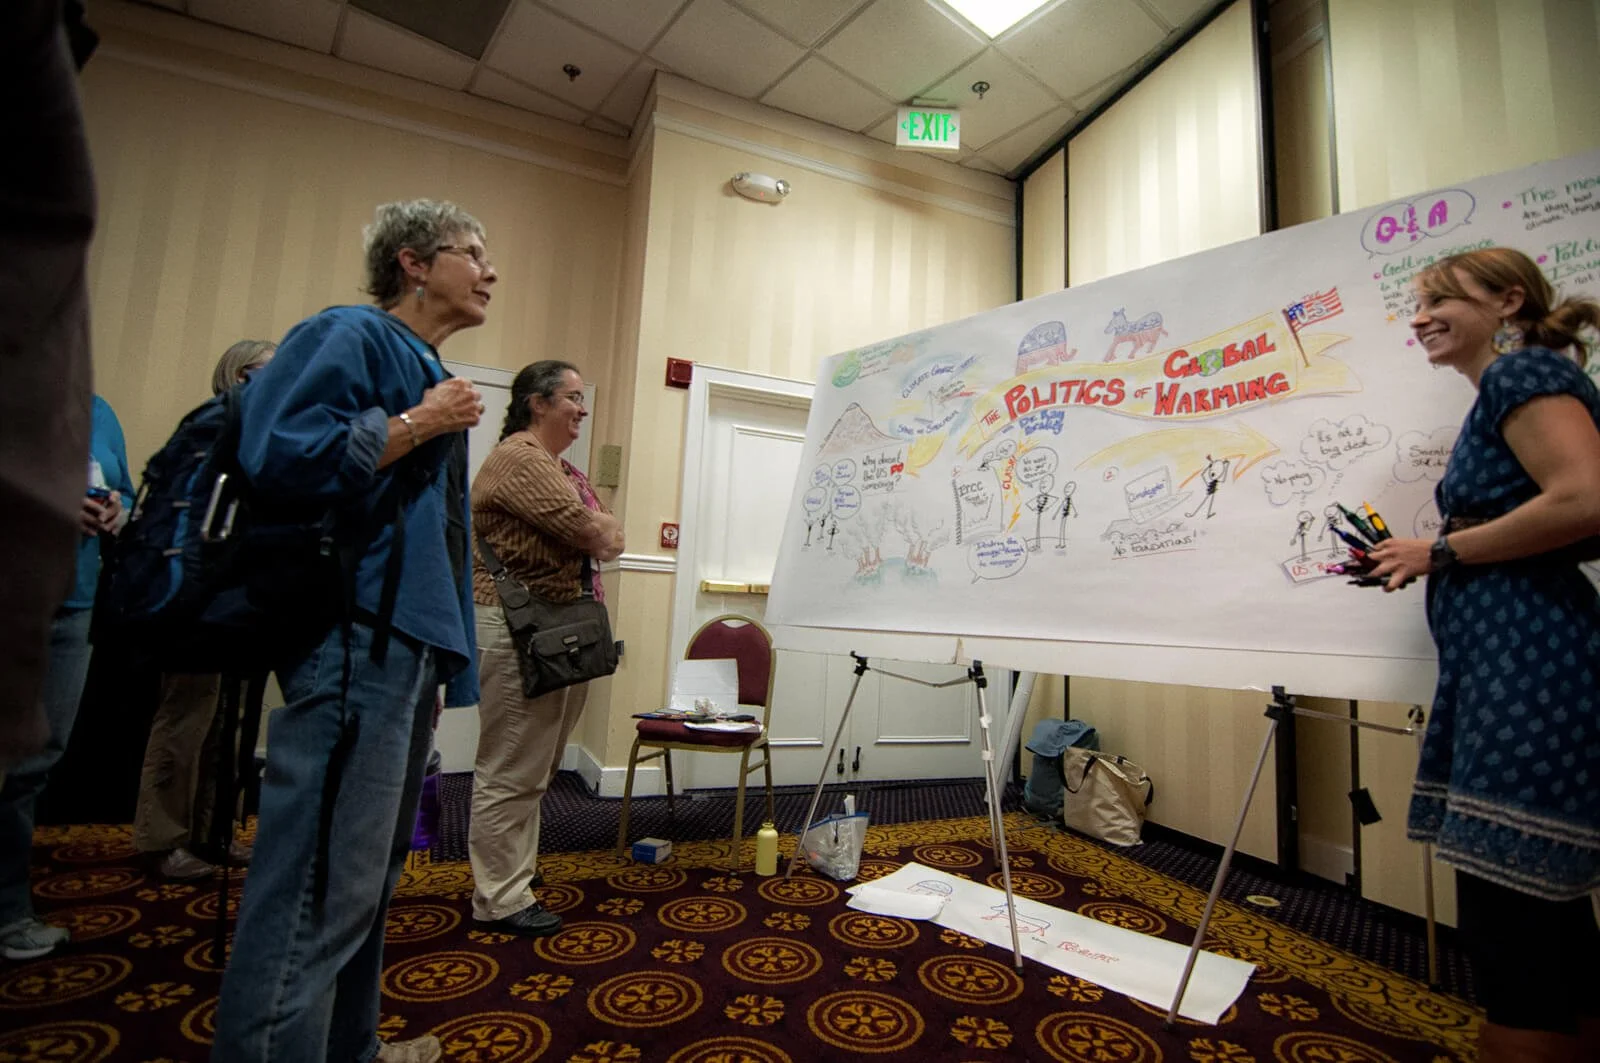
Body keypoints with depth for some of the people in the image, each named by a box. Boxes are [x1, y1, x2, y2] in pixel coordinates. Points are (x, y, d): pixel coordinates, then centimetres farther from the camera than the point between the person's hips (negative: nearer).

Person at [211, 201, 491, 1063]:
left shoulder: (428, 370, 21)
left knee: (369, 872, 19)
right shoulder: (351, 335, -4)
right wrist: (417, 424, -11)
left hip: (407, 640, 10)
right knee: (323, 887, -5)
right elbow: (280, 456, -21)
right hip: (356, 642, -10)